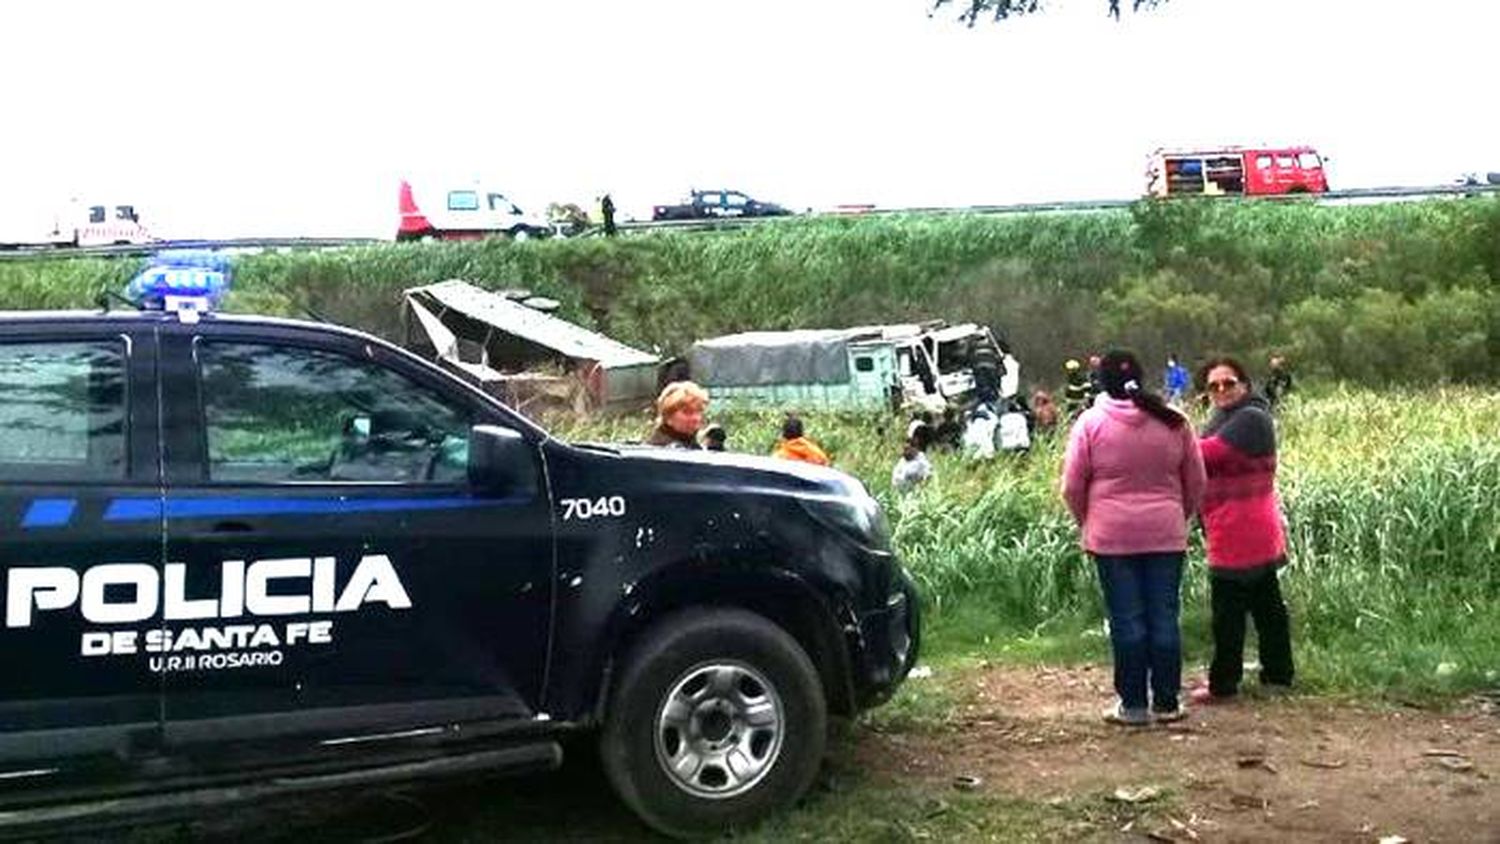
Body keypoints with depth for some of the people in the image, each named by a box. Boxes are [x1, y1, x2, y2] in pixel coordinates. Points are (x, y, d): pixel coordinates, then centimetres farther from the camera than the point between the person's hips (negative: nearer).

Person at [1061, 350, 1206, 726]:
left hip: (1113, 536, -2)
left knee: (1127, 620, 3)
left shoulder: (1091, 422, -5)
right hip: (1166, 535, 2)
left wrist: (1087, 523, 15)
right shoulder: (1174, 422, 3)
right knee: (1164, 617, 8)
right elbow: (1196, 483, 9)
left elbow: (1072, 487, -2)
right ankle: (1167, 702, 14)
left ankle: (1133, 704, 8)